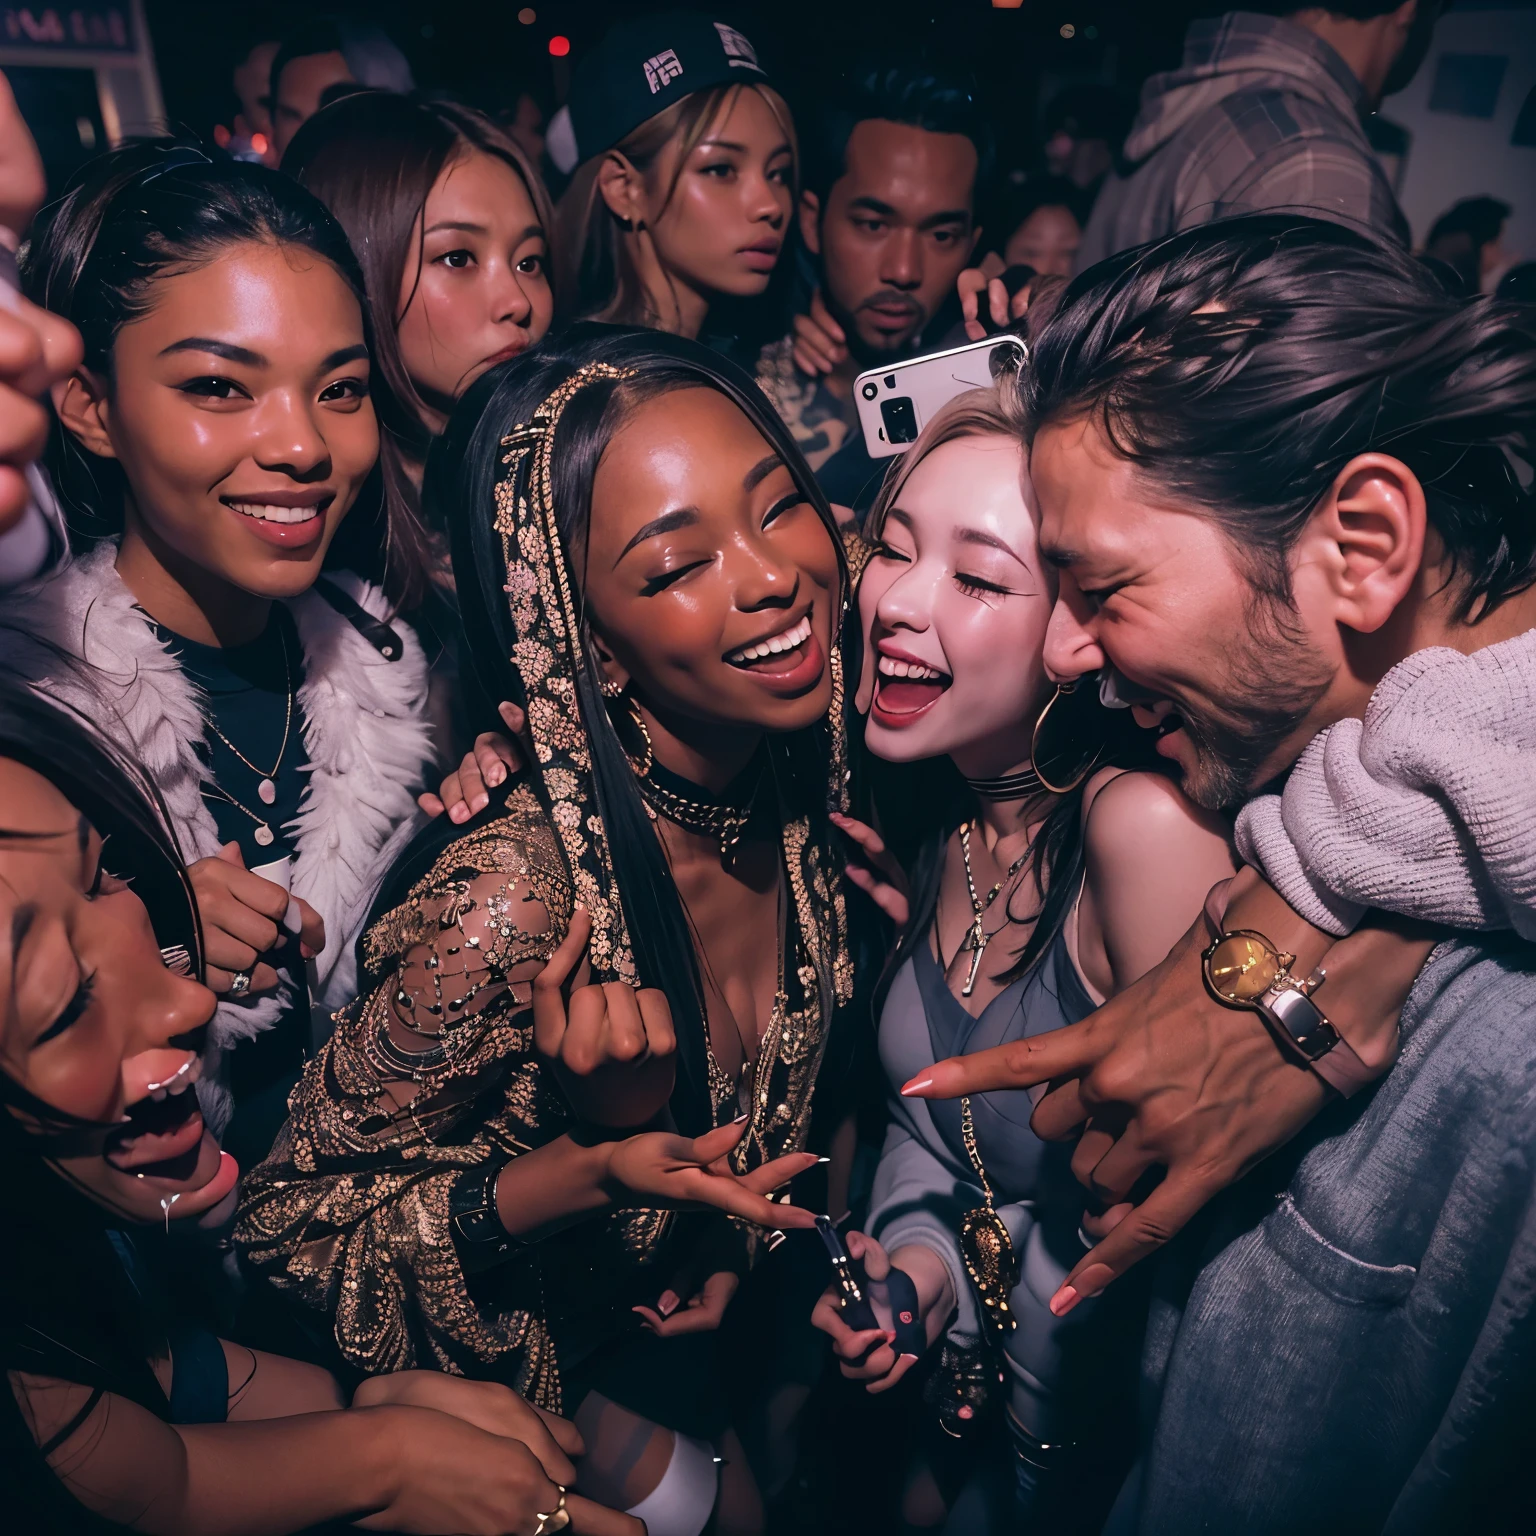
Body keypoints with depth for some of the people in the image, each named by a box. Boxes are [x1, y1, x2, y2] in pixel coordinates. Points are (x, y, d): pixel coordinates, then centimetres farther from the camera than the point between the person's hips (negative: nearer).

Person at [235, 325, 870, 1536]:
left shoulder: (799, 790, -18)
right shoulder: (514, 900, -36)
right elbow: (288, 1224, -22)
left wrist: (738, 1229, -12)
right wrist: (595, 1167, -34)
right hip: (539, 1379, -5)